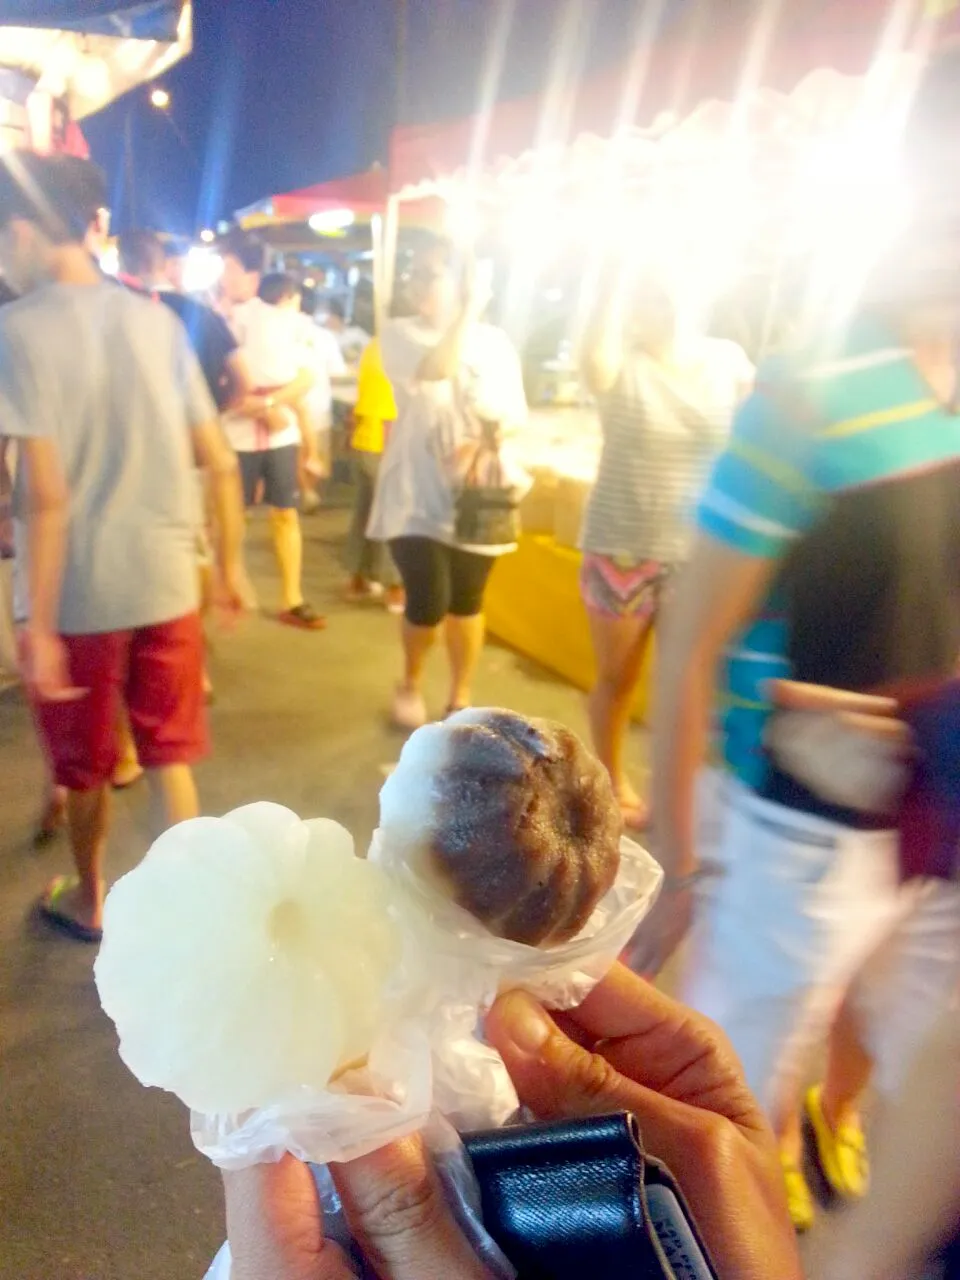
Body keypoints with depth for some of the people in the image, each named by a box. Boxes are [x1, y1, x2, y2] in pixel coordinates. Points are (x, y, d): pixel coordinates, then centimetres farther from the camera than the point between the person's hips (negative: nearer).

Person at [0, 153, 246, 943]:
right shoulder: (158, 320, 4)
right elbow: (221, 462, 3)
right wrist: (231, 564, 13)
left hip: (79, 593, -4)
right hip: (167, 581, 4)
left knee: (84, 767, 17)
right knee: (170, 760, 16)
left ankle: (88, 901, 39)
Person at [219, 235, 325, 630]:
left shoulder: (282, 320, 7)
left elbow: (305, 378, 5)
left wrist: (268, 400, -10)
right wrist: (263, 409, -16)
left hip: (282, 434, 3)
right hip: (235, 435, -2)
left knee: (286, 513, 6)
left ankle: (293, 601, 14)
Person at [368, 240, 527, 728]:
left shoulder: (495, 340, 5)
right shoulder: (399, 332, -2)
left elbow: (516, 414, 4)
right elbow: (435, 368, -23)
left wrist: (484, 440, -14)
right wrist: (468, 313, -15)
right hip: (417, 495, -2)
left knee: (466, 601, 10)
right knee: (428, 603, -10)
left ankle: (460, 700, 29)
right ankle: (410, 683, 22)